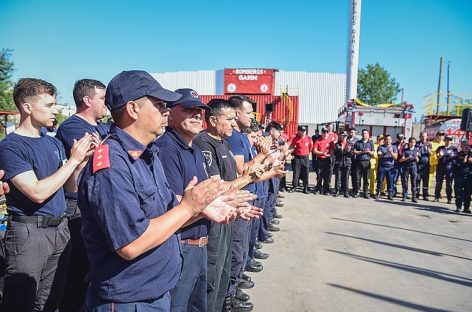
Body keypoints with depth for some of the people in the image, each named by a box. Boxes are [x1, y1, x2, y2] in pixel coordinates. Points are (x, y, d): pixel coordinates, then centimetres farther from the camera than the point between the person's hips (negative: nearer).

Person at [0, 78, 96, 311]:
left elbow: (70, 187, 11)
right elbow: (38, 193, -21)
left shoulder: (54, 142, 9)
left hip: (60, 228, 6)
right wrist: (73, 160, -17)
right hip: (28, 232, -6)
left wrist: (82, 159, -5)